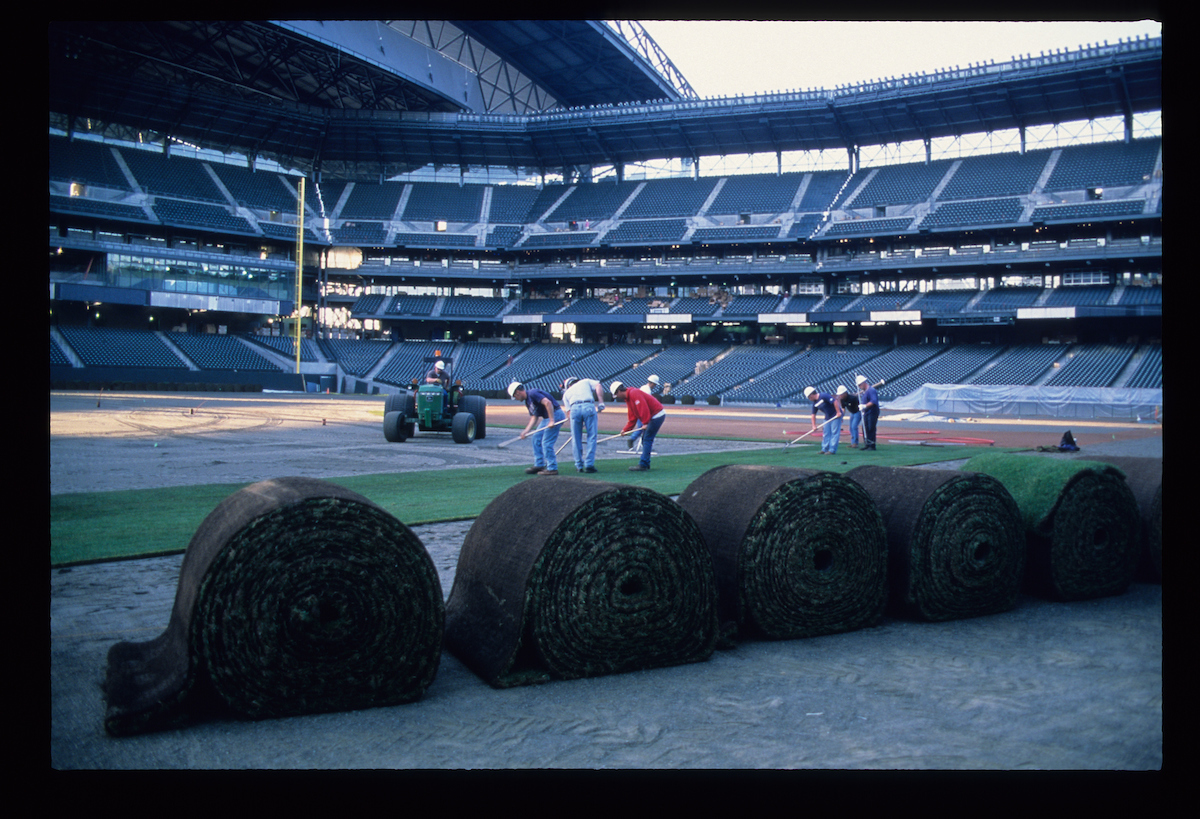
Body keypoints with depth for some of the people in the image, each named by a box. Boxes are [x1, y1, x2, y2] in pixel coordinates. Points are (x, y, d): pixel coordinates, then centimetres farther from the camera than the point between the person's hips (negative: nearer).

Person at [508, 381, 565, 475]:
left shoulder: (532, 394, -15)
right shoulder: (528, 402, 16)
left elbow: (547, 402, -26)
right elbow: (534, 418, 17)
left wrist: (552, 421, -28)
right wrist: (526, 431, 7)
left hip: (555, 415, -10)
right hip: (547, 418, 10)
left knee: (547, 443, -9)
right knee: (536, 438, 13)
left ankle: (552, 468, -2)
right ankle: (539, 465, 19)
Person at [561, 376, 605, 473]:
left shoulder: (567, 392, 32)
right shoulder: (586, 381, 30)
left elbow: (568, 411, 21)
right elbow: (598, 386, 10)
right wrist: (601, 402, 3)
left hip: (574, 409, 1)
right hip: (589, 407, -1)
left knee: (576, 439, 11)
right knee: (591, 437, 5)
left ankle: (579, 466, 14)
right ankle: (589, 465, 0)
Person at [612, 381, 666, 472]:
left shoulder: (634, 393, -17)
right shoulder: (628, 398, 15)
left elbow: (643, 408, -27)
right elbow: (632, 417, 18)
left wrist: (645, 423, -25)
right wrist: (626, 430, 12)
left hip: (657, 415, -11)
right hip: (653, 416, 11)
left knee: (647, 439, -11)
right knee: (644, 439, 15)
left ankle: (643, 465, -12)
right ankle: (646, 463, 22)